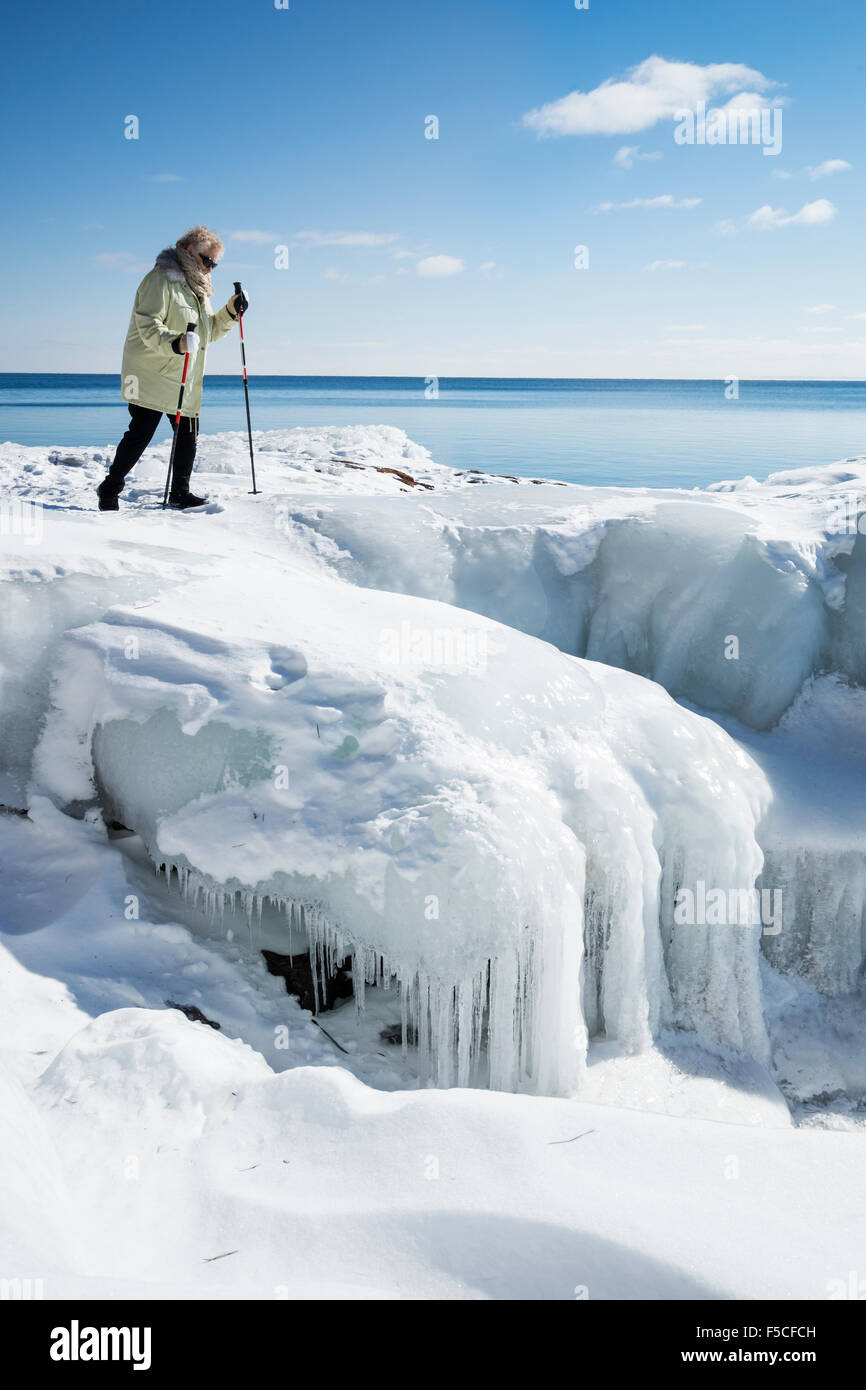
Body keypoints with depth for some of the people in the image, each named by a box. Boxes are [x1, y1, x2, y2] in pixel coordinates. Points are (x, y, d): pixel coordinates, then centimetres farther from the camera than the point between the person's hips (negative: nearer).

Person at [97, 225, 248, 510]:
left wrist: (231, 312, 8)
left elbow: (209, 330, 24)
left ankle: (180, 492, 21)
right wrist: (175, 343, -38)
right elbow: (148, 325, -20)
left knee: (188, 436, 8)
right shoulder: (161, 279, -10)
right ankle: (109, 490, 4)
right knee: (140, 435, -8)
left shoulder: (198, 289, 19)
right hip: (151, 377, -8)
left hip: (185, 382, 9)